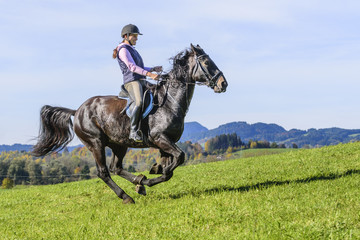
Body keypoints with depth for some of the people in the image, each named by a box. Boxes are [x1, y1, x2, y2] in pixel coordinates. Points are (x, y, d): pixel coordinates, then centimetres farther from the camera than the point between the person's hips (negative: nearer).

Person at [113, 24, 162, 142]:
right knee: (140, 102, -33)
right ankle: (133, 131, -32)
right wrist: (149, 74, -24)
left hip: (141, 81, 10)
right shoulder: (123, 50, -4)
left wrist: (153, 69, 15)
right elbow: (132, 67, -17)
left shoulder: (132, 50, 26)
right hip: (131, 81, -10)